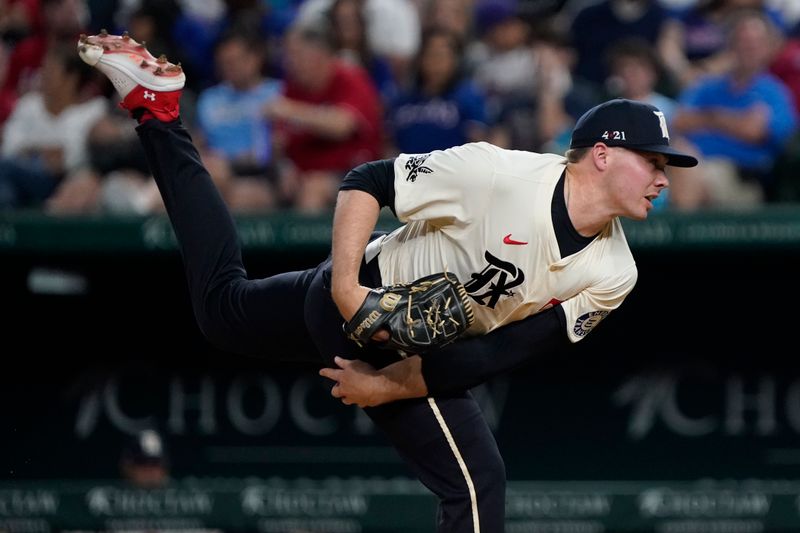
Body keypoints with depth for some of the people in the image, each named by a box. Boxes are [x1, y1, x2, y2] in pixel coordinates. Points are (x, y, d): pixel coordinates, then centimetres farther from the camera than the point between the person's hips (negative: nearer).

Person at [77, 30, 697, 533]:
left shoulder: (611, 276, -17)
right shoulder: (500, 175, -30)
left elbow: (505, 353, -19)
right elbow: (367, 182, -22)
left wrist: (395, 384, -25)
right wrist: (345, 287, -30)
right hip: (359, 296, -4)